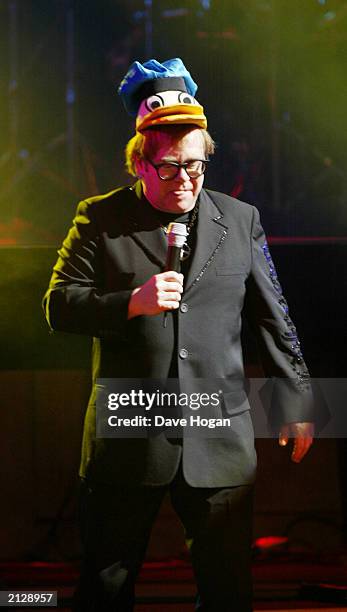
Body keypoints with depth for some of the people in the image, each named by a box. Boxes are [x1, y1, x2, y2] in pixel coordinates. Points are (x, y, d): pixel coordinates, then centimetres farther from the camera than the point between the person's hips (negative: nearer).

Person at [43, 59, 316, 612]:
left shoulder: (240, 221, 8)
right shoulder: (100, 219, 3)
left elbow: (272, 319, 12)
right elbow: (59, 305, -1)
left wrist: (296, 402, 12)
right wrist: (131, 302, -16)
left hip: (220, 441, 1)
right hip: (127, 439, -1)